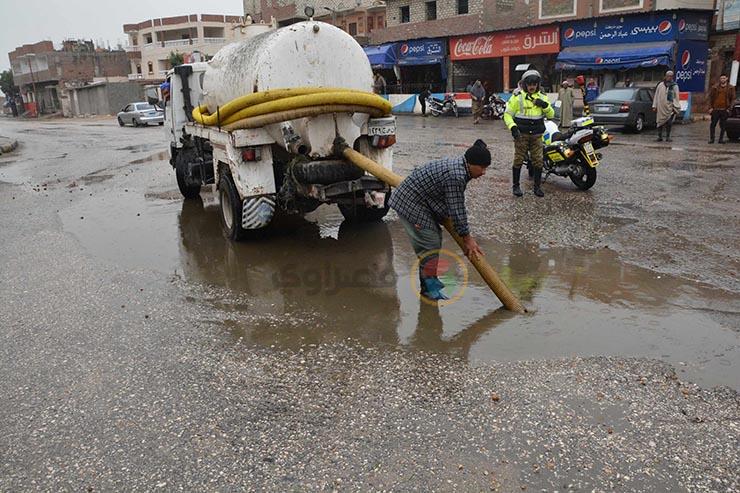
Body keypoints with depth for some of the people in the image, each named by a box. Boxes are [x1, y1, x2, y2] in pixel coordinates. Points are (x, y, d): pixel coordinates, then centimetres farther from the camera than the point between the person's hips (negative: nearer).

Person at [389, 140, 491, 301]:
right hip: (411, 203, -11)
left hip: (416, 200, 11)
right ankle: (429, 288, -2)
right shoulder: (456, 176, -27)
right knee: (430, 243, -9)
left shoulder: (458, 166, 5)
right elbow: (456, 210, -22)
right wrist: (467, 239, -13)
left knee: (435, 237, 16)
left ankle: (429, 279, 27)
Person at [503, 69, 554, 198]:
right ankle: (515, 186, 12)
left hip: (537, 135, 4)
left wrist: (545, 105, -12)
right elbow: (508, 114, -3)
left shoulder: (542, 97, 9)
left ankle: (537, 186, 15)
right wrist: (512, 127, -18)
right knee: (518, 160, 1)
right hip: (521, 134, -4)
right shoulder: (517, 97, -4)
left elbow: (551, 115, 7)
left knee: (538, 161, 5)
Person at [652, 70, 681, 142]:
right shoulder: (661, 85, 7)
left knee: (669, 123, -2)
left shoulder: (675, 86, 5)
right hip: (661, 107, 1)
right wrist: (654, 106, 4)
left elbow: (676, 98, 5)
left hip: (670, 107, -1)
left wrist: (675, 107, -3)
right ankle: (659, 136, 10)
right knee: (660, 122, 3)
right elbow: (656, 96, 9)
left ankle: (668, 137, 7)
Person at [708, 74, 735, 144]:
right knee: (713, 124, 1)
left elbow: (732, 99, 4)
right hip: (715, 109, 0)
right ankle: (712, 139, 9)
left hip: (725, 110, 0)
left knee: (723, 125, 4)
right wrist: (710, 107, -2)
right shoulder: (715, 87, 4)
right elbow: (710, 98, 6)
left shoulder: (731, 88, 4)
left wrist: (729, 108, -5)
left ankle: (721, 139, 11)